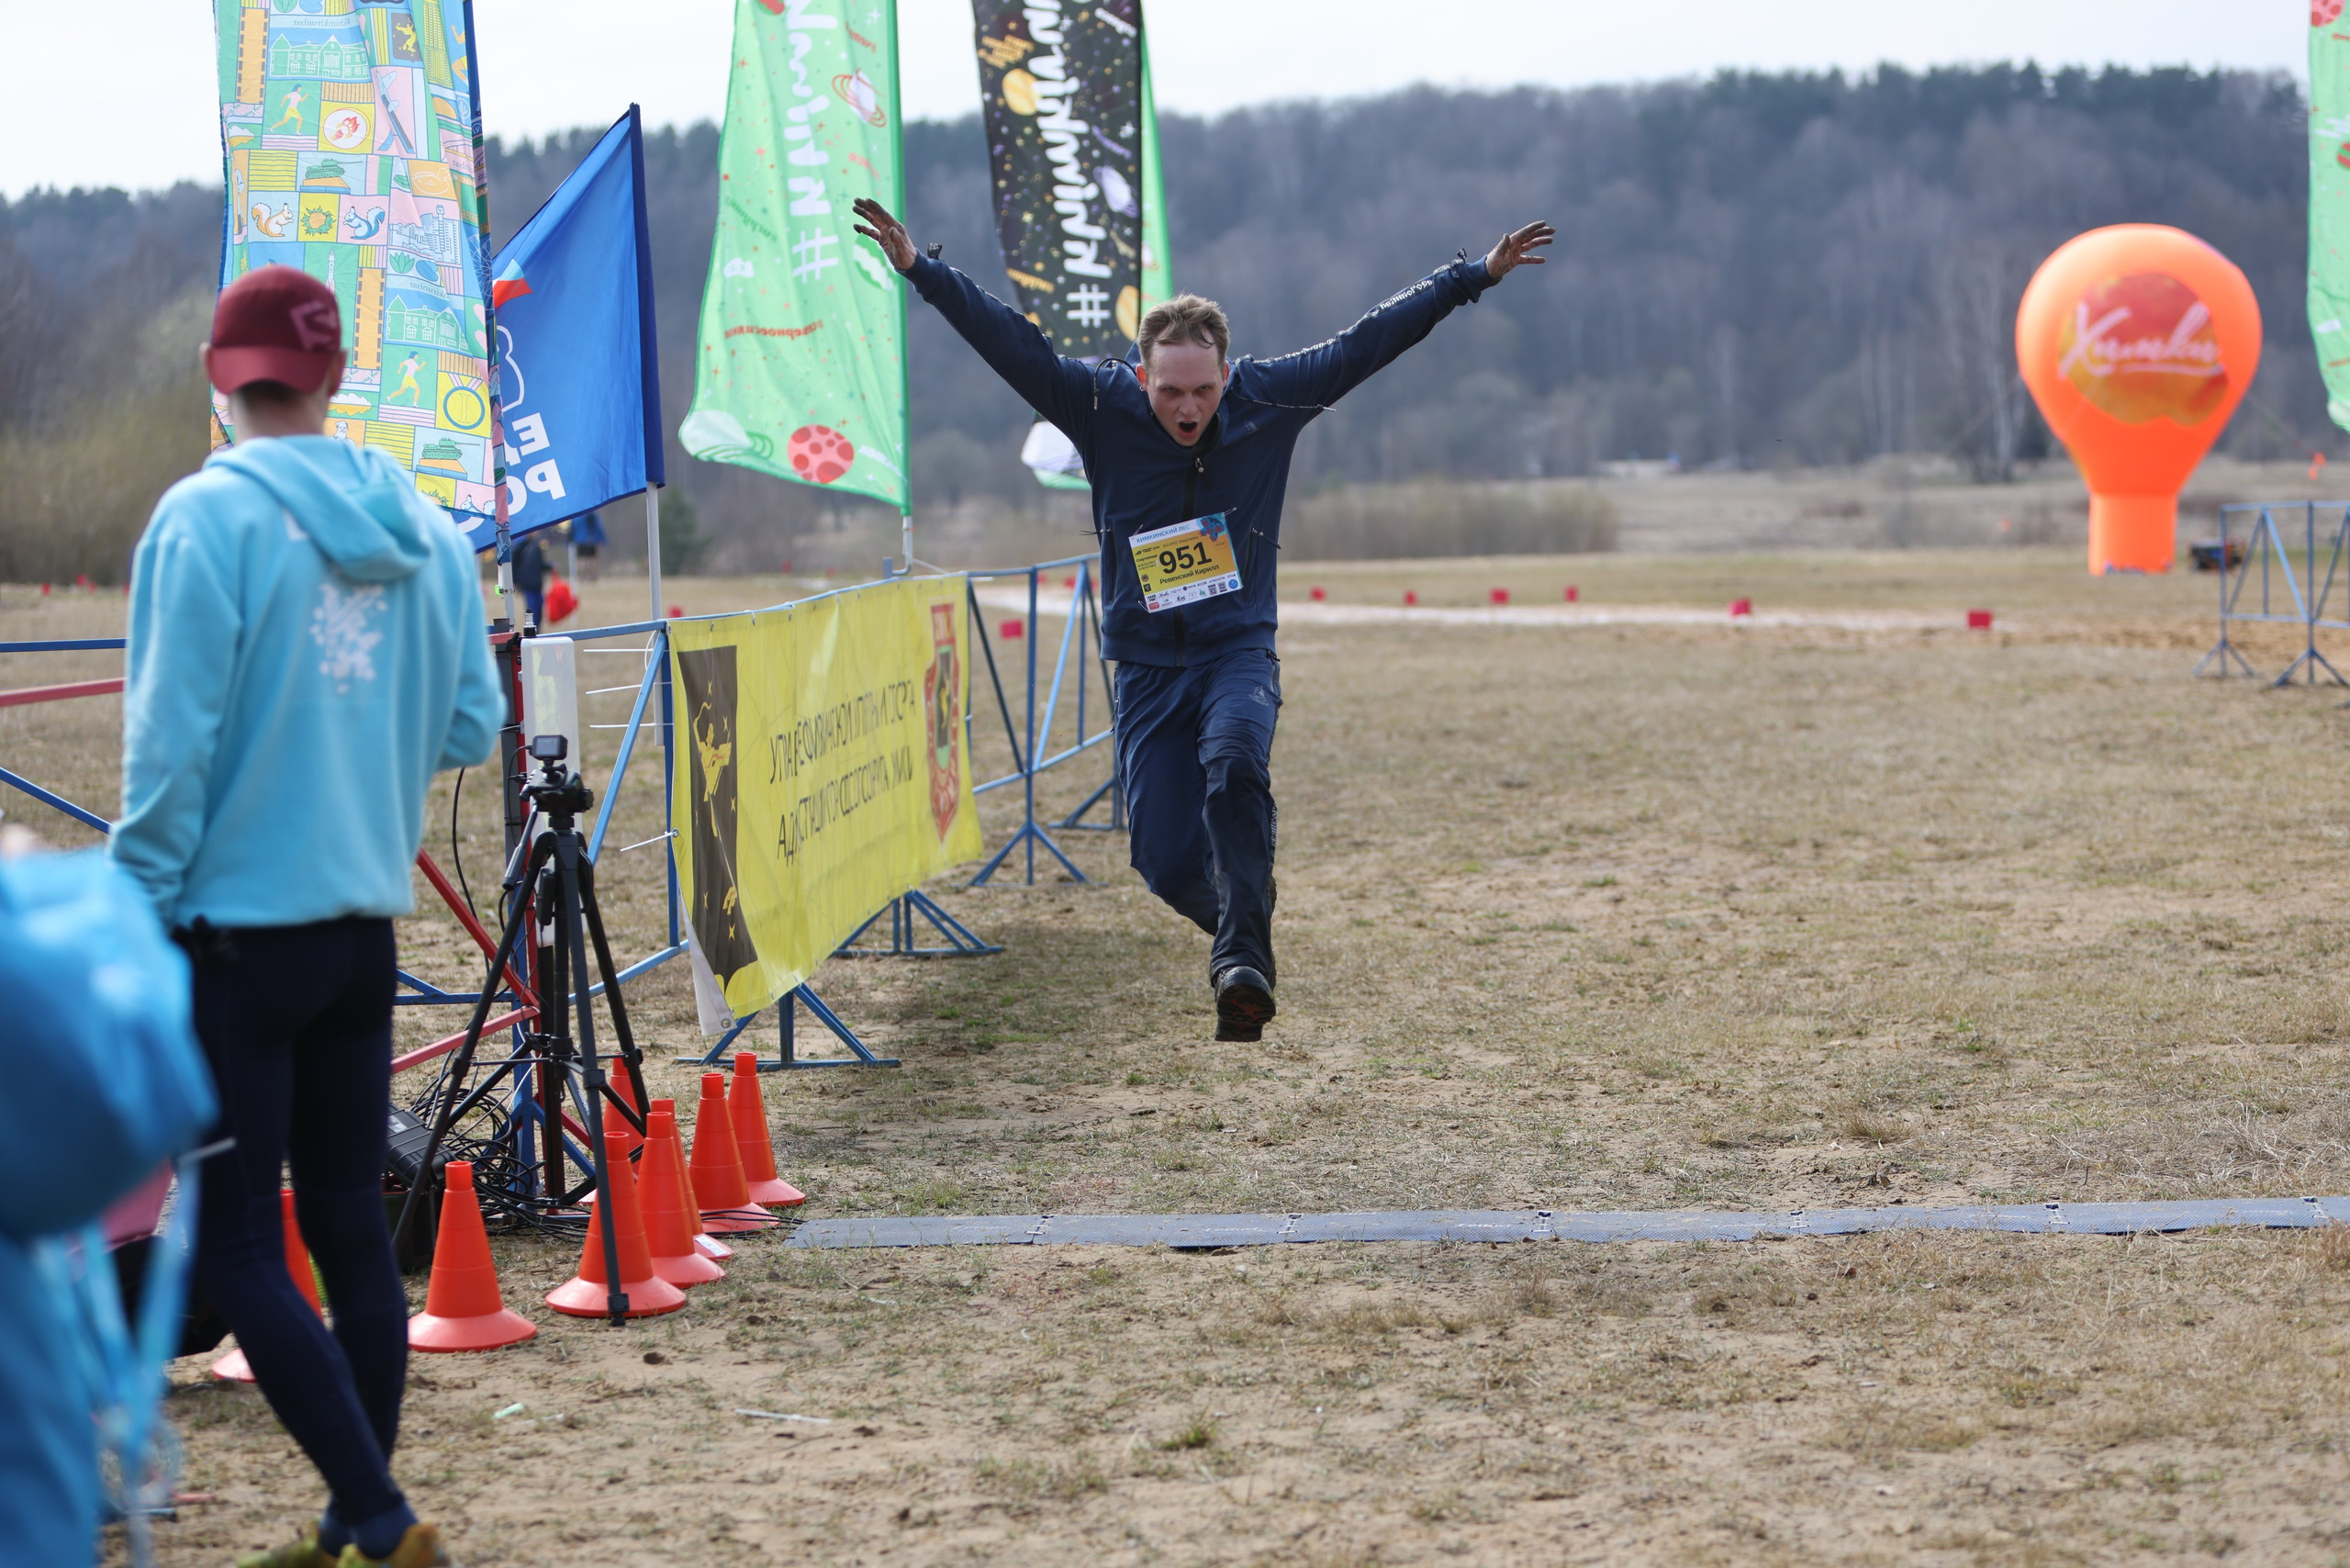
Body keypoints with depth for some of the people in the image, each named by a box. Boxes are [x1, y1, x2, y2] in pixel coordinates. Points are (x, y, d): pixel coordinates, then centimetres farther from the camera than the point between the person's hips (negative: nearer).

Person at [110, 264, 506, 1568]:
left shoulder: (207, 518, -13)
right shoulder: (421, 526, 4)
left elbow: (171, 743, -16)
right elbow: (472, 730, 9)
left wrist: (136, 918, -8)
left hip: (236, 926, -6)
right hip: (365, 924, 6)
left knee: (236, 1245, -1)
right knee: (349, 1226, 13)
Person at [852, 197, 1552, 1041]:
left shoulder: (1268, 399, -6)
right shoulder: (1101, 406, -8)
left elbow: (1367, 341, 0)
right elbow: (1007, 338, -13)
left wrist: (1476, 275, 3)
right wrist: (921, 270, -23)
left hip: (1239, 653, -1)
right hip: (1147, 665, 1)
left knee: (1234, 761, -33)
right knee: (1166, 862, -4)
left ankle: (1243, 958, -34)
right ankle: (1241, 922, 28)